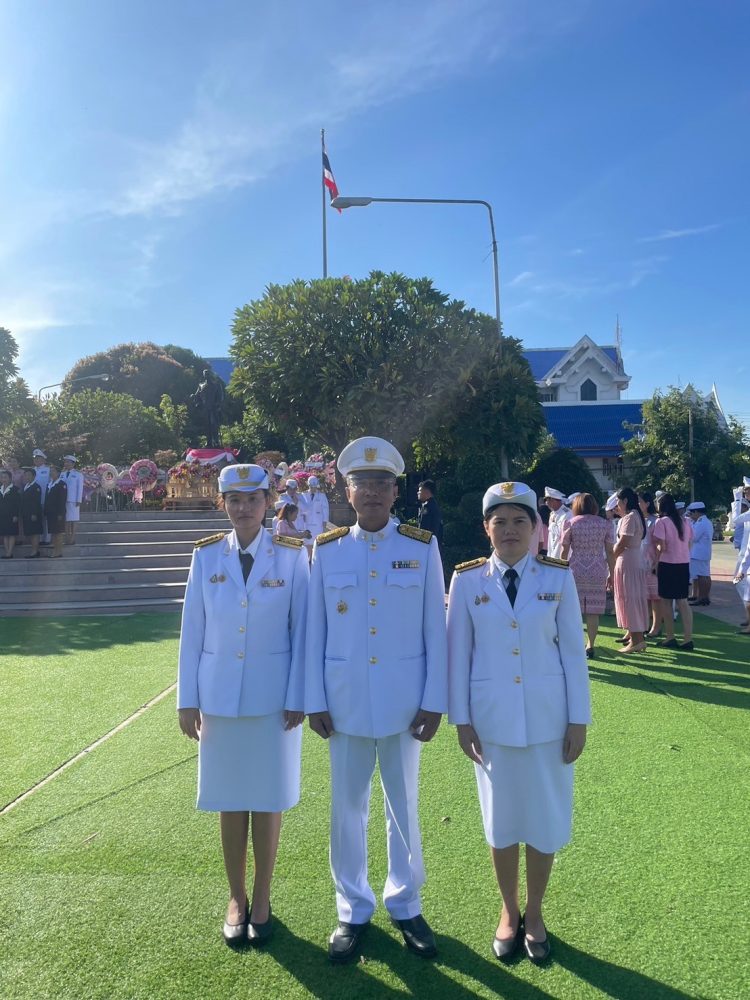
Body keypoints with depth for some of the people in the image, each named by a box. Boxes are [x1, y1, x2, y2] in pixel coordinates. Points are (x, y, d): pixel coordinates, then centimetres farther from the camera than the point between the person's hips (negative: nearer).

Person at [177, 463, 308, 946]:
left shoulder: (291, 555, -7)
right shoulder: (207, 556, -2)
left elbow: (301, 630, -5)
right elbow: (192, 631, 2)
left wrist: (298, 698, -7)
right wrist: (188, 699, 2)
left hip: (273, 696, -1)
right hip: (219, 697, 2)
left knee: (268, 798, 10)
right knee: (229, 800, 13)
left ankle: (262, 898, 30)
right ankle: (236, 898, 32)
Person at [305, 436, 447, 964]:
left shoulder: (423, 547, -4)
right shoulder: (326, 550, -1)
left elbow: (436, 629, -3)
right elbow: (315, 630, 0)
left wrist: (434, 701, -4)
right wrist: (315, 701, -1)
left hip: (403, 701, 0)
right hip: (345, 702, 1)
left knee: (404, 805, 15)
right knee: (348, 808, 13)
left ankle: (406, 904, 36)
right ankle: (353, 910, 33)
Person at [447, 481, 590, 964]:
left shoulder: (558, 577, -6)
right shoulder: (467, 580, -6)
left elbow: (573, 651, -2)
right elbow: (458, 653, -2)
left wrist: (579, 719, -2)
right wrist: (461, 719, -2)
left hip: (547, 715, 0)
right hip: (492, 716, 0)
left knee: (545, 817, 12)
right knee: (502, 818, 14)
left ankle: (534, 913, 36)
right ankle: (509, 912, 37)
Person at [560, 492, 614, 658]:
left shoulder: (571, 523, 1)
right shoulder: (603, 524, 6)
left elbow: (564, 551, 1)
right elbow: (609, 552, 5)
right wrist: (611, 573, 12)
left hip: (575, 571, -2)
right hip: (597, 572, 2)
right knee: (593, 611, 5)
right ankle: (590, 646, 9)